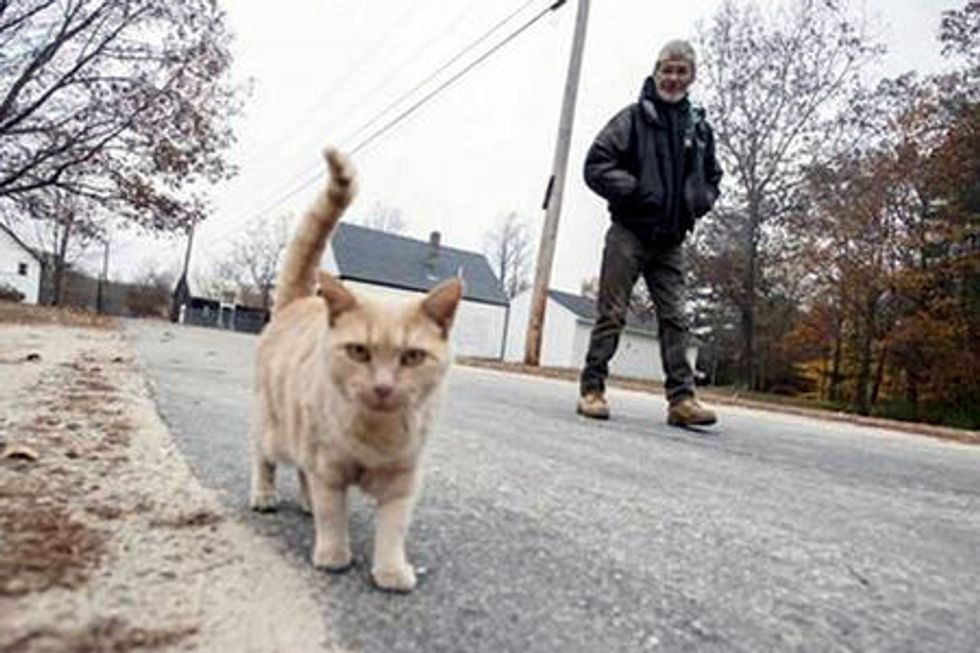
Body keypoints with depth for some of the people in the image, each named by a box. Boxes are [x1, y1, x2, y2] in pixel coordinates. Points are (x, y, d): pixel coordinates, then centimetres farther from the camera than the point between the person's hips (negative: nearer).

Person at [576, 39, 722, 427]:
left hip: (670, 240, 4)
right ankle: (592, 389, 6)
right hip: (629, 233, -4)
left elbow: (712, 177, 26)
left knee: (675, 320, 1)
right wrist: (633, 189, -14)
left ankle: (682, 398, 3)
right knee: (611, 315, -2)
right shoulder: (633, 117, 2)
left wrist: (699, 202, 6)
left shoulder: (699, 128, 15)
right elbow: (596, 165, -4)